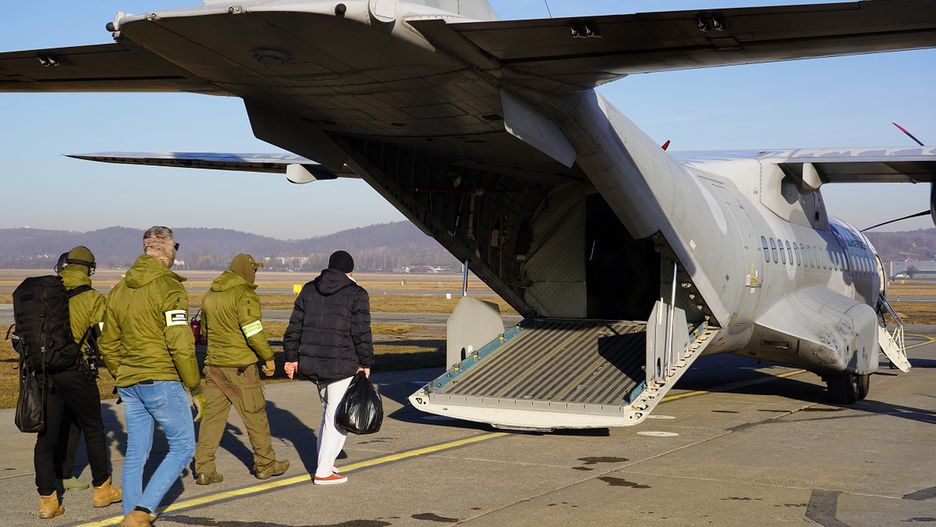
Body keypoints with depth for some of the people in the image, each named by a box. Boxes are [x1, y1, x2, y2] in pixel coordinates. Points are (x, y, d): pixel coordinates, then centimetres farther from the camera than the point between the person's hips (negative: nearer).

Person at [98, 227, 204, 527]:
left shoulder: (119, 289, 12)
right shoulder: (169, 287, -12)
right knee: (183, 447, 3)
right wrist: (196, 389, -9)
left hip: (129, 384, 7)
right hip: (161, 381, -7)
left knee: (136, 452, 14)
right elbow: (181, 345, -17)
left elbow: (107, 344, 16)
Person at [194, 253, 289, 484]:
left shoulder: (210, 295, 12)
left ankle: (204, 468, 2)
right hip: (240, 366, -6)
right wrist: (268, 357, -9)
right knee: (255, 415, 7)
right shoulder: (245, 294, -13)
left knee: (212, 415, 7)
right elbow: (253, 331, -19)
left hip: (213, 364, 7)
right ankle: (265, 465, 18)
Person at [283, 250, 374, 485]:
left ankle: (325, 459, 25)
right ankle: (323, 472, 1)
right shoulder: (356, 294, -6)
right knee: (337, 416, 1)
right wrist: (366, 363, -2)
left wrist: (291, 357, 15)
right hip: (342, 364, -6)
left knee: (330, 409, 23)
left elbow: (294, 327, 9)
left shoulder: (309, 290, 9)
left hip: (310, 363, 6)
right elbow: (361, 333, -10)